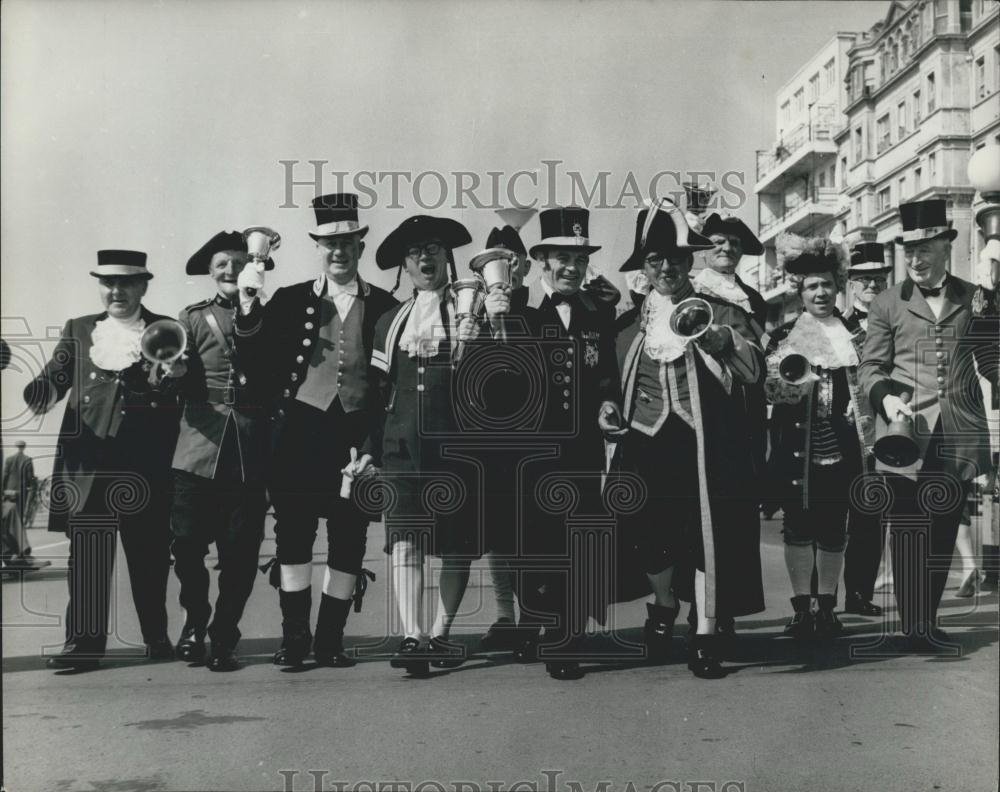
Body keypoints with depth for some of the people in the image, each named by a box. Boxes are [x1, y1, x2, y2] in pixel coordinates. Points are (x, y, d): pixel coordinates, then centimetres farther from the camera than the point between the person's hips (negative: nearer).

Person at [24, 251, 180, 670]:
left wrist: (174, 375, -20)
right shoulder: (77, 330, 15)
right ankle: (84, 641, 5)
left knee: (149, 551, 6)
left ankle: (156, 634, 20)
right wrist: (34, 394, -15)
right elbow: (52, 381, 6)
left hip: (147, 461, -1)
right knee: (87, 553, 0)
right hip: (88, 458, 1)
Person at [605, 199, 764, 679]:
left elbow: (753, 370, -7)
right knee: (646, 533, -6)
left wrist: (716, 336, -21)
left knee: (706, 532, -5)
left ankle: (705, 637, 9)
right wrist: (609, 413, 8)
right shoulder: (630, 323, 14)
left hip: (703, 442, -2)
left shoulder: (720, 313, 6)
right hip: (646, 441, 2)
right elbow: (615, 383, 26)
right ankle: (664, 604, 26)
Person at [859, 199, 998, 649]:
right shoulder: (887, 304, 4)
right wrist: (885, 398, -16)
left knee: (944, 534, 9)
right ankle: (913, 627, 8)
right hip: (907, 435, -2)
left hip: (960, 438, 2)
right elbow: (871, 366, 3)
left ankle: (929, 620, 21)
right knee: (907, 535, 0)